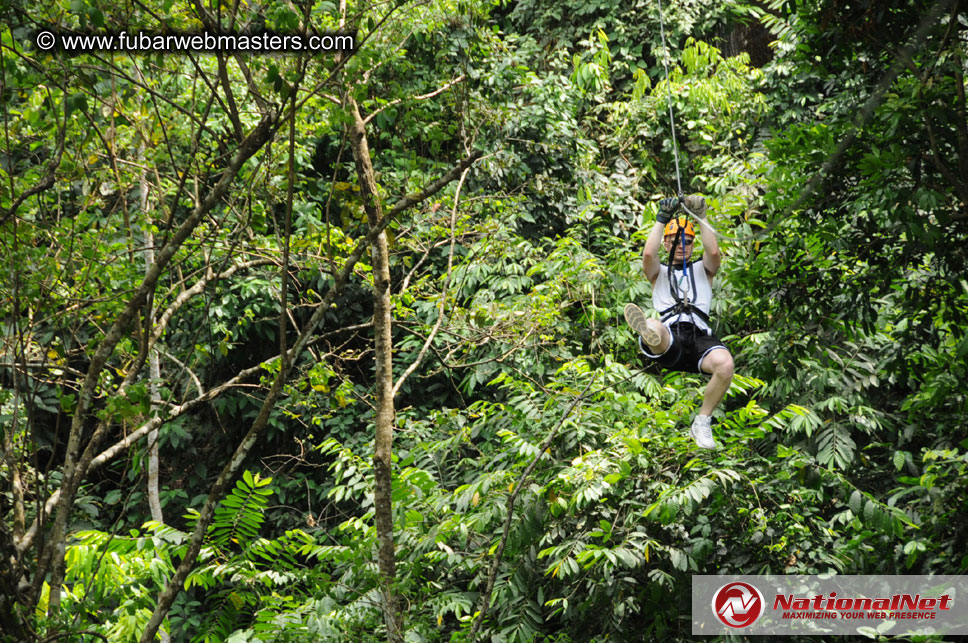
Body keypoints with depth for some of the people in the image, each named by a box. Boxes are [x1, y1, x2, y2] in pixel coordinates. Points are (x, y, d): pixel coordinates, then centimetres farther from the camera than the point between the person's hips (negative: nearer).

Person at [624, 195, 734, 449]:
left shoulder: (702, 269, 29)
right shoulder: (659, 272, 28)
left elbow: (714, 252, 5)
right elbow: (648, 254, 4)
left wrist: (701, 217, 7)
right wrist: (662, 218, 7)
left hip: (699, 336, 1)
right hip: (669, 340, -1)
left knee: (725, 363, -33)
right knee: (655, 327, -40)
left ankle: (702, 423, -18)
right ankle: (647, 332, -81)